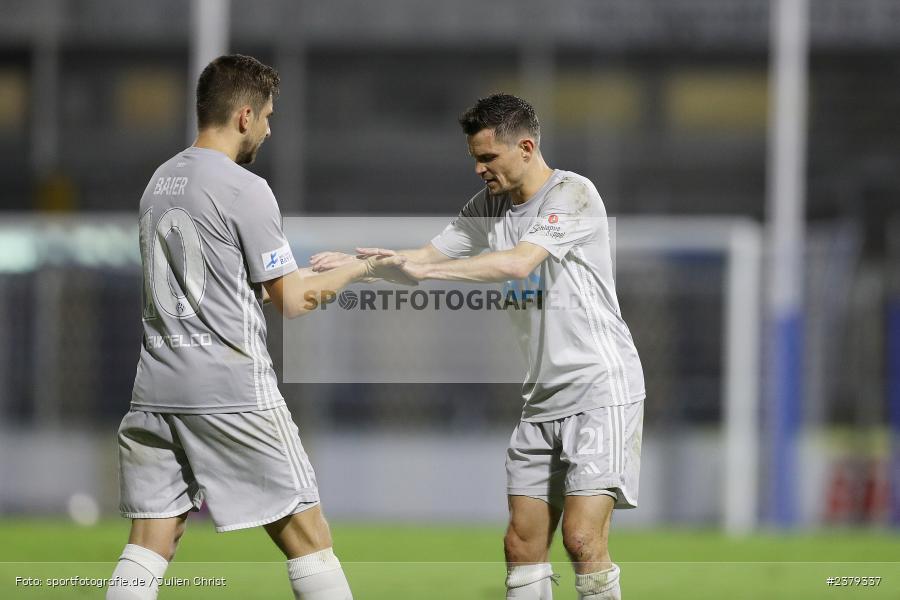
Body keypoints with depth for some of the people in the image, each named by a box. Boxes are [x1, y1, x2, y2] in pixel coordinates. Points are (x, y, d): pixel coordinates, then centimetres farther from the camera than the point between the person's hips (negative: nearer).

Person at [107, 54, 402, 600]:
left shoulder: (160, 181, 12)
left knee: (150, 545, 4)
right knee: (308, 536, 2)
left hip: (158, 388, 7)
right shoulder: (245, 190, -9)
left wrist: (303, 275, 28)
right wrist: (361, 269, 10)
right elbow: (292, 302, -5)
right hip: (232, 392, -6)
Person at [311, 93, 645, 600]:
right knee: (523, 545, 2)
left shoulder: (572, 194, -13)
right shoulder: (490, 207, 10)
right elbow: (426, 258, 10)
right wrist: (352, 263, -6)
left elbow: (519, 263, -26)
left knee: (583, 539, -16)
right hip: (543, 400, 7)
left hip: (601, 390, -7)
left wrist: (424, 270, -29)